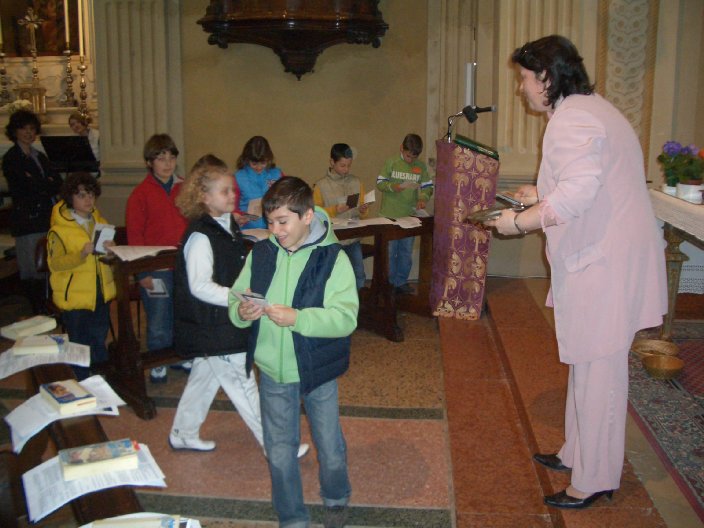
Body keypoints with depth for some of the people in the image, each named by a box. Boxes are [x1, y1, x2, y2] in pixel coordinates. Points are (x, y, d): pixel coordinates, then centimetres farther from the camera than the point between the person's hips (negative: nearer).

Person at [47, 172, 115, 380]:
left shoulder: (100, 222, 9)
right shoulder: (59, 229, -11)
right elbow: (54, 263, -16)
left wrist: (110, 248, -7)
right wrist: (81, 254, -31)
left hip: (101, 294, 6)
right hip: (75, 297, -6)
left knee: (99, 342, 18)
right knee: (79, 347, 4)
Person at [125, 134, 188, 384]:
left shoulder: (183, 189, 8)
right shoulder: (141, 194, -4)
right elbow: (134, 235, -5)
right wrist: (142, 272, -10)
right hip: (155, 269, -4)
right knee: (159, 323, 5)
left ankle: (181, 356, 32)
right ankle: (158, 365, 22)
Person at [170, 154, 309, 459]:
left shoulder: (227, 225, 7)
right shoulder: (200, 236, -22)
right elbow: (200, 287, -27)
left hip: (226, 320, 10)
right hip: (212, 326, -10)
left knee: (204, 376, 21)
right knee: (242, 385, 0)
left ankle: (183, 434, 38)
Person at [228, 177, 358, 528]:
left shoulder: (332, 258, -15)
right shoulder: (259, 254, -4)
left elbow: (345, 317, -23)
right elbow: (234, 299, 2)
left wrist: (297, 319, -34)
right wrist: (241, 312, -21)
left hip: (318, 371, -2)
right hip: (272, 373, 3)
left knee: (330, 447, 16)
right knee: (279, 453, 14)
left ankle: (336, 499, 47)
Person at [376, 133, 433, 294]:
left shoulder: (421, 166, 3)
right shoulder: (391, 163, -5)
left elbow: (427, 187, 7)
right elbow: (379, 183, -5)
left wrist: (423, 198, -13)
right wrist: (393, 187, -23)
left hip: (410, 216, 3)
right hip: (390, 215, -3)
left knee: (406, 251, 11)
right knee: (390, 250, 4)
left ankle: (401, 282, 23)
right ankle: (388, 283, 16)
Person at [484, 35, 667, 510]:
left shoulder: (572, 119, -16)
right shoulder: (591, 109, 18)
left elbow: (576, 193, -28)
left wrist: (520, 221, -17)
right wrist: (543, 195, 22)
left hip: (605, 265, -11)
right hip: (604, 258, 11)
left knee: (596, 370, -1)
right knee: (587, 362, 19)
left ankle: (595, 480, 12)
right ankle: (577, 454, 34)